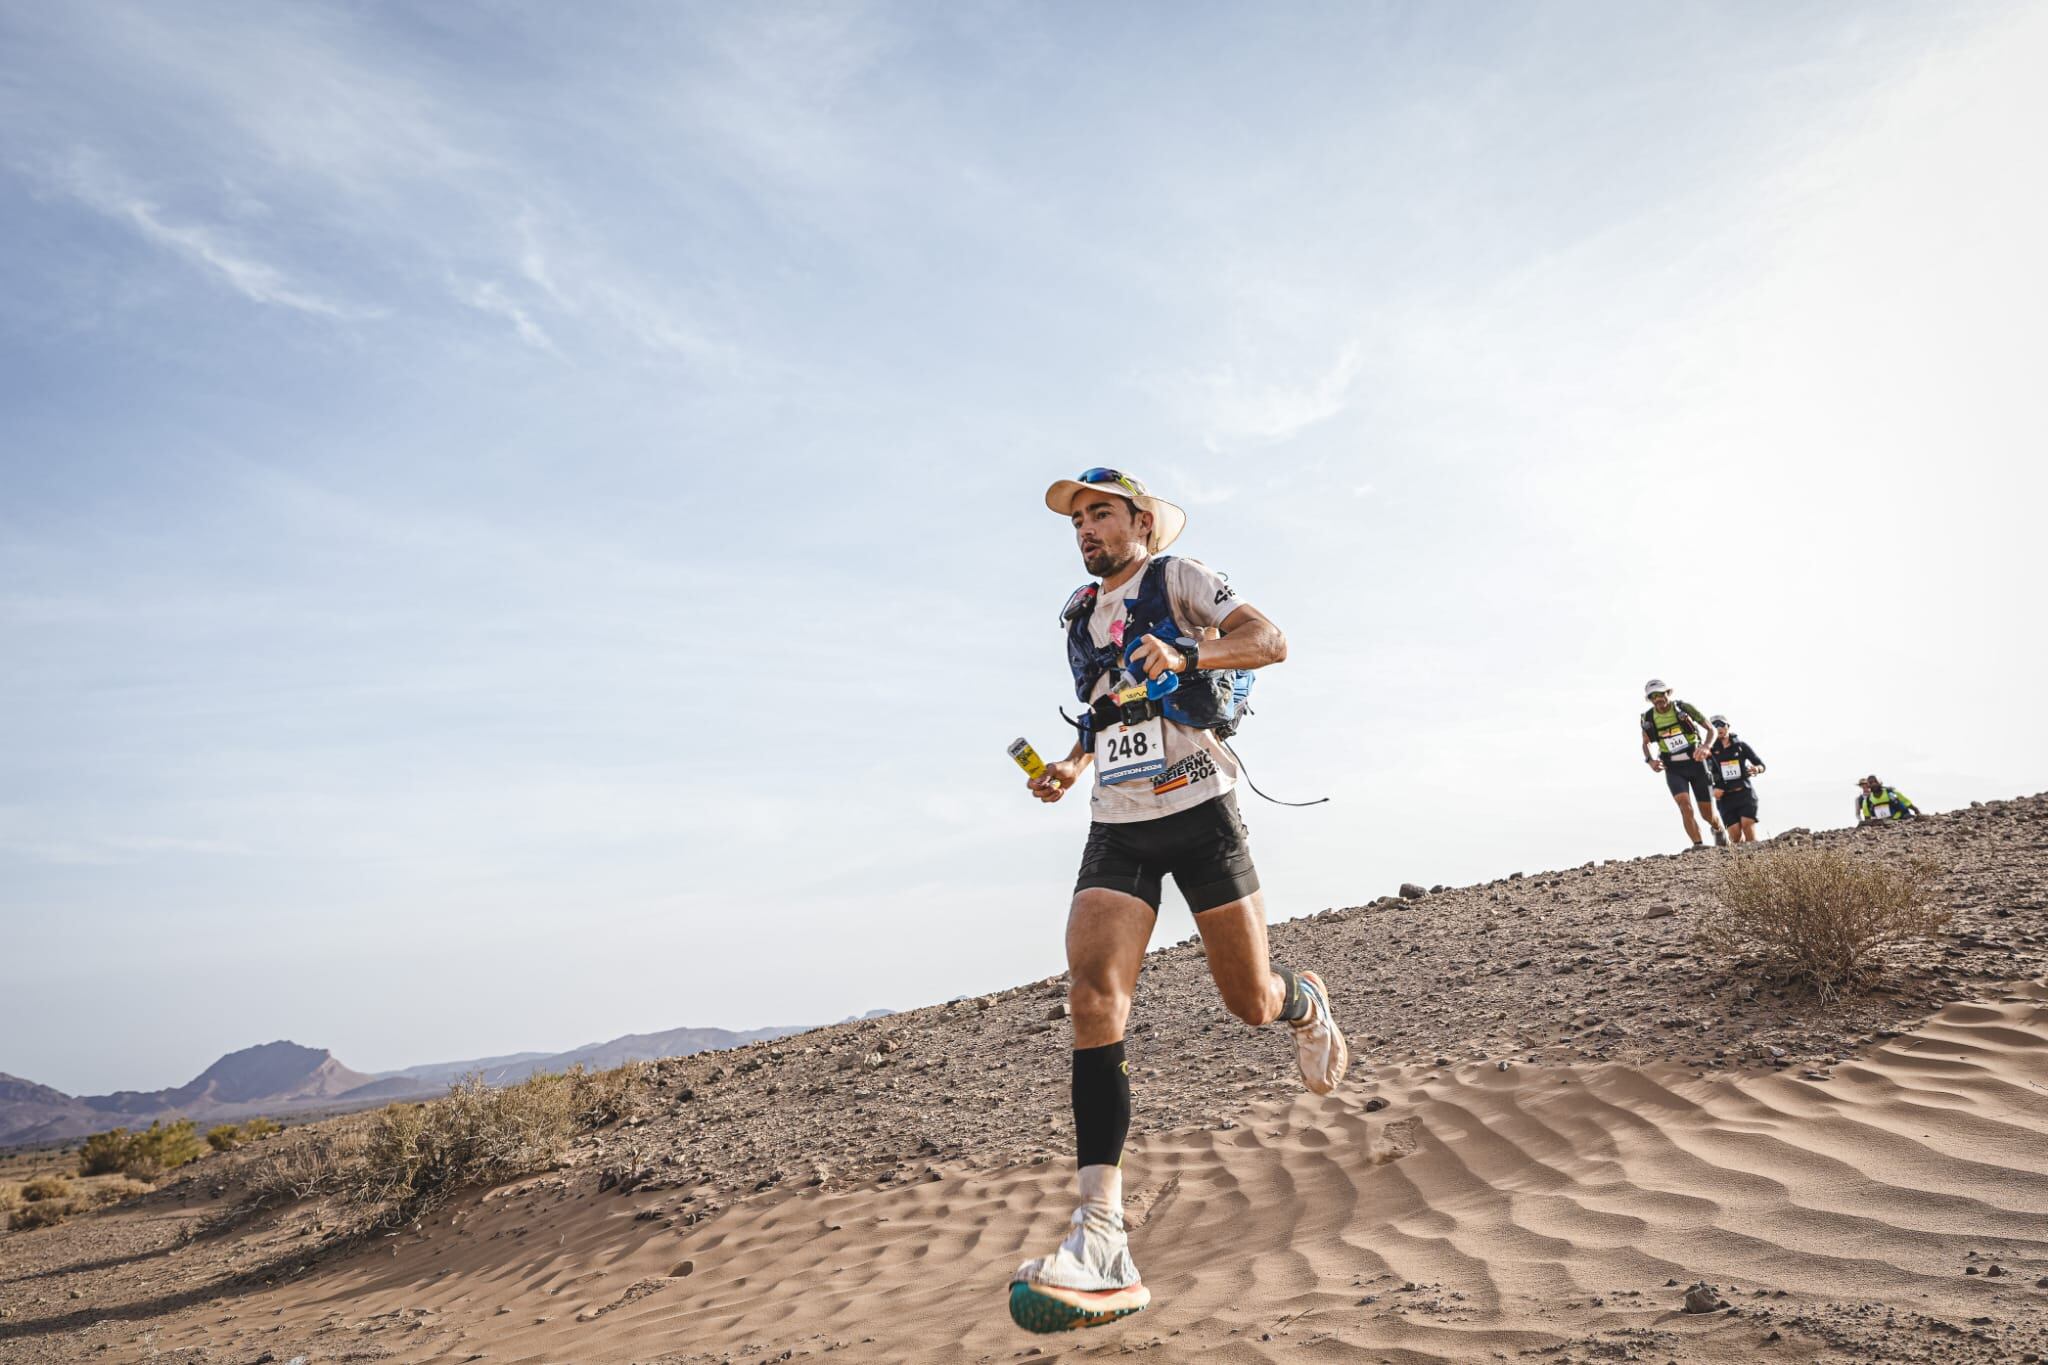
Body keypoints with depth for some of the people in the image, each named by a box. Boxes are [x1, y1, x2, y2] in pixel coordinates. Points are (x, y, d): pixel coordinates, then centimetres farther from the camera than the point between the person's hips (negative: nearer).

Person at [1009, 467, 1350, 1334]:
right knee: (1093, 995, -19)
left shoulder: (1178, 579, 3)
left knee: (1251, 1004, 1)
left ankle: (1306, 1006, 43)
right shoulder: (1080, 616, 20)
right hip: (1116, 829, 4)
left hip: (1198, 812, -4)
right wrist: (1071, 765, 12)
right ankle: (1101, 1246, -23)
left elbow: (1270, 640, -11)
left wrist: (1185, 654, -29)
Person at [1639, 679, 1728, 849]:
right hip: (1673, 769, 1)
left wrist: (1705, 747, -26)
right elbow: (1646, 743, 13)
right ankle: (1698, 844, -21)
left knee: (1708, 814, 5)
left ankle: (1718, 830, 38)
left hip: (1696, 764, -1)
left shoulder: (1684, 708, -11)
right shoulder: (1648, 718, -5)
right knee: (1685, 805, -25)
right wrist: (1650, 760, -7)